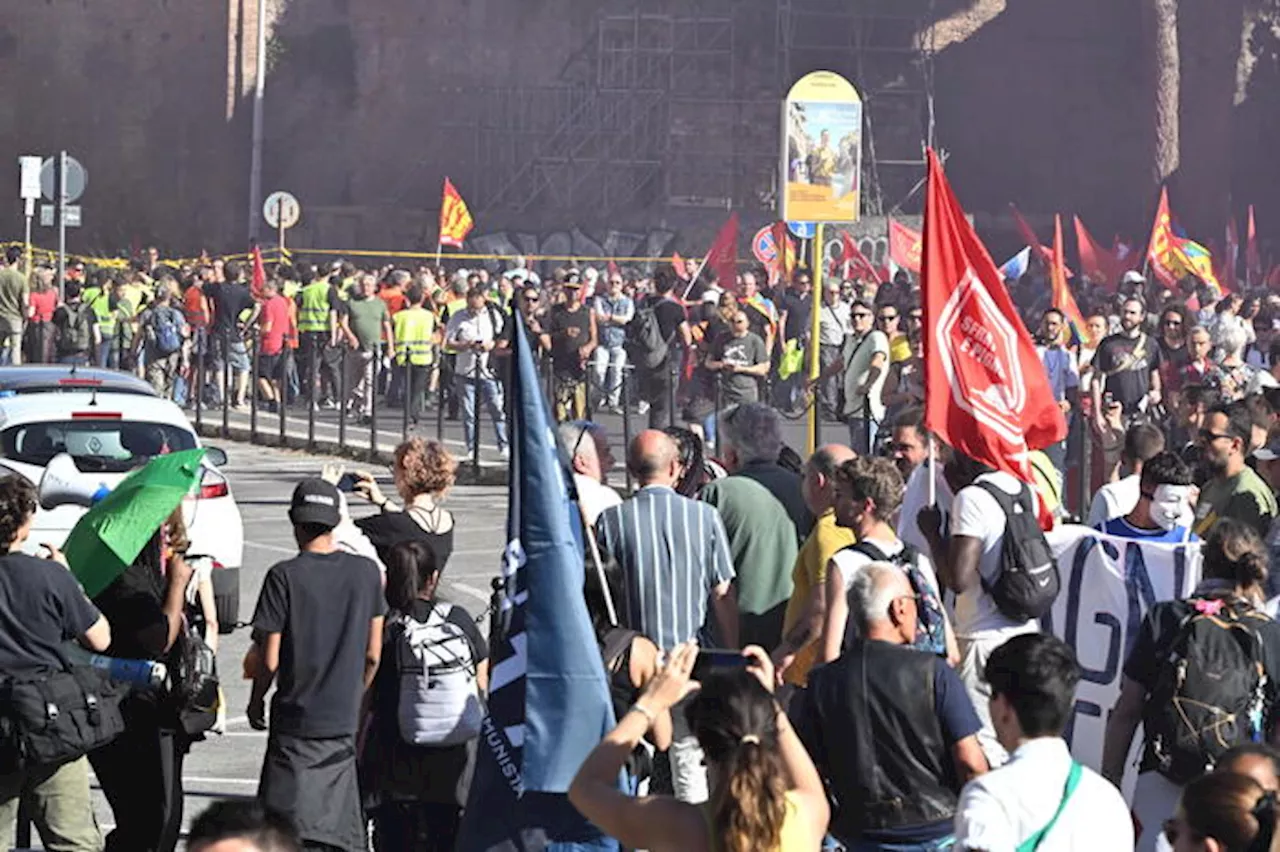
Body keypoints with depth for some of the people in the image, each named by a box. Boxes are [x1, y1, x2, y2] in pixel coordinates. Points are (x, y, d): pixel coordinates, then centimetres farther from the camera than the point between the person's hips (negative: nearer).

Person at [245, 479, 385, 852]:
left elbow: (268, 659, -10)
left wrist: (256, 700, 8)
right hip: (344, 721, 4)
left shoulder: (284, 576, -12)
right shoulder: (367, 572, 1)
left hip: (296, 719, -4)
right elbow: (373, 654, 7)